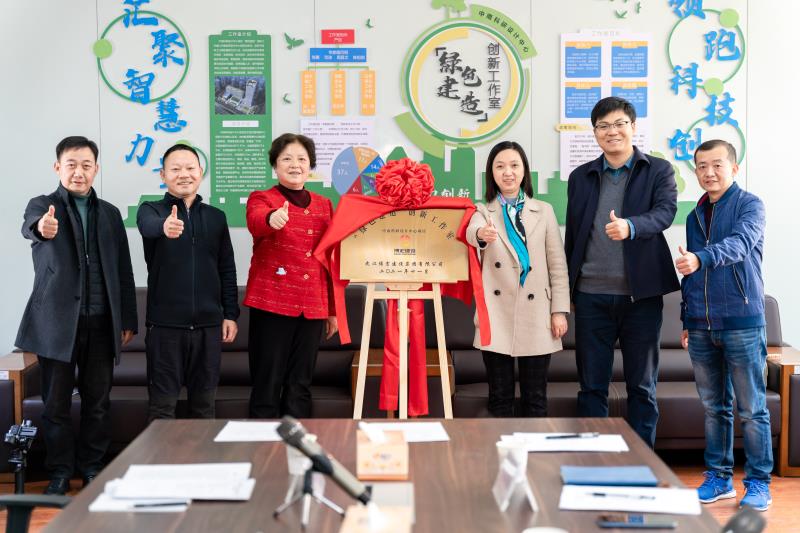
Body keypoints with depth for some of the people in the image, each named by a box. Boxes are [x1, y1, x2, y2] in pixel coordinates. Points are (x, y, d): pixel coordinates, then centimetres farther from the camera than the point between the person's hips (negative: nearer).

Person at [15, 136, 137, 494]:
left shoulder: (110, 214, 12)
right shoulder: (42, 205, 2)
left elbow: (123, 271, 12)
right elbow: (31, 225, -24)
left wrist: (128, 320, 8)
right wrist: (41, 228, -49)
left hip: (101, 322, 3)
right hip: (57, 321, -2)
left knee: (97, 401, 8)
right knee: (56, 403, 4)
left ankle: (92, 468, 21)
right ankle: (59, 472, 16)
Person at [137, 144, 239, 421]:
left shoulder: (216, 217, 10)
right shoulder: (151, 210, 0)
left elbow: (227, 270, 12)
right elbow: (148, 225, -26)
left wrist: (231, 314, 5)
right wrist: (165, 227, -49)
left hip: (208, 324, 3)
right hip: (165, 324, -3)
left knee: (204, 402, 11)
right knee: (162, 403, 3)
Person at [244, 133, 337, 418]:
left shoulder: (324, 205, 14)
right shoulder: (261, 198, 1)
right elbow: (256, 222, -24)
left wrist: (333, 308, 15)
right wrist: (272, 219, -48)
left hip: (313, 307, 4)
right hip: (271, 304, -4)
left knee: (300, 385, 9)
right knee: (267, 384, -1)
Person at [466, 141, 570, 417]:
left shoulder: (544, 211, 8)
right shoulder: (483, 212, 5)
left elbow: (558, 264, 5)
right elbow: (471, 231, -21)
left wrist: (559, 311, -2)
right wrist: (481, 234, -45)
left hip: (536, 316, 1)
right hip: (497, 316, 0)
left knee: (535, 398, 5)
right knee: (500, 397, 5)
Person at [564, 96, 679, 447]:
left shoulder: (658, 171, 2)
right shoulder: (580, 177, 11)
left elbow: (665, 212, -16)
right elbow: (572, 236, 13)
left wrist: (630, 226, -36)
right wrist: (566, 291, 12)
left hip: (641, 294, -2)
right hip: (591, 295, 2)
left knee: (642, 386, 7)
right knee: (591, 386, 7)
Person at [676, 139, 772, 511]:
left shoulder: (749, 205, -3)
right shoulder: (695, 216, 15)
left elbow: (740, 243, -23)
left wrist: (700, 258, -40)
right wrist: (687, 320, 16)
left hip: (742, 321, -5)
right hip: (702, 326, 6)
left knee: (751, 409, 0)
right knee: (714, 407, 12)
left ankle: (759, 483, 9)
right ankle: (719, 477, 21)